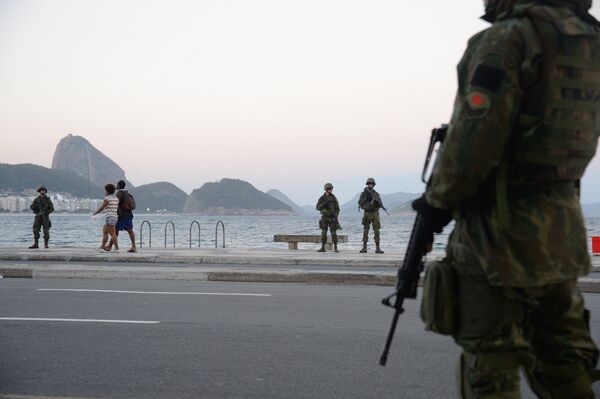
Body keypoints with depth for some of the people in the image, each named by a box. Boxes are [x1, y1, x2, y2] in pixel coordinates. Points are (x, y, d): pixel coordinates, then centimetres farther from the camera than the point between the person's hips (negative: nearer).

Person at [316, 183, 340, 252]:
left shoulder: (333, 198, -3)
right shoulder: (322, 198, 2)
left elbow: (337, 208, -2)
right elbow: (318, 208, -1)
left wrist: (335, 215, -18)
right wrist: (323, 204, -21)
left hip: (332, 218, -2)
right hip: (324, 218, 2)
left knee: (333, 233, -6)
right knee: (323, 233, 1)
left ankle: (335, 248, 0)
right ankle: (323, 248, 5)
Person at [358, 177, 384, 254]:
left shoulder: (376, 194, 5)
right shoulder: (364, 193, 4)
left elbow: (380, 205, 0)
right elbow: (360, 204, -3)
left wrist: (377, 200, -20)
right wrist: (365, 198, -16)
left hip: (375, 214, 0)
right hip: (367, 214, 0)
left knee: (376, 231, -5)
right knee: (365, 232, 0)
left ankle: (377, 248, -5)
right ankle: (364, 248, 4)